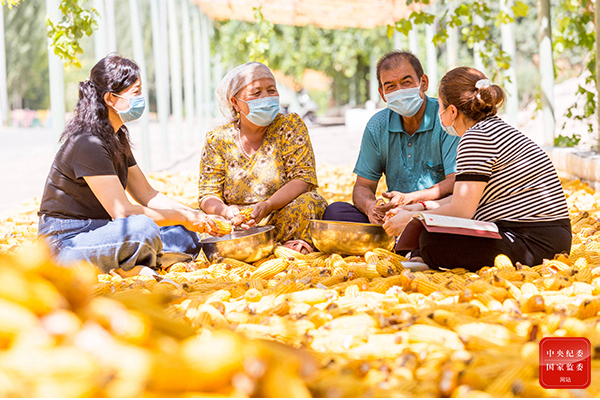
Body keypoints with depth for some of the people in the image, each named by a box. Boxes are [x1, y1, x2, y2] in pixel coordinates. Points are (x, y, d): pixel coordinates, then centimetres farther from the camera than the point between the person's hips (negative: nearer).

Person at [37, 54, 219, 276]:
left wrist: (196, 216, 1)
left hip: (100, 231, 10)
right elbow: (122, 211, -24)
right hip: (66, 244, -9)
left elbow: (147, 194, 14)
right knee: (142, 228, -35)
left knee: (187, 237, -1)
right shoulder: (87, 144, -21)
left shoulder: (118, 137, 11)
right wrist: (184, 217, -16)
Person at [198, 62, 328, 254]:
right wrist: (225, 211, -22)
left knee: (309, 202, -30)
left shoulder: (290, 126, 1)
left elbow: (303, 179, -9)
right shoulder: (217, 140, 4)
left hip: (283, 221, -2)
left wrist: (266, 206, -25)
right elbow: (208, 195, 3)